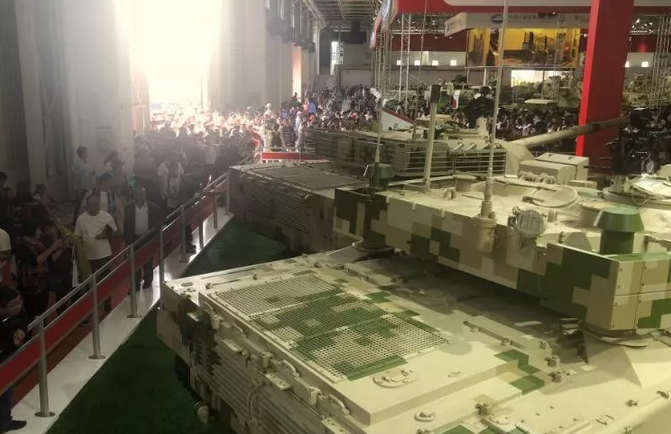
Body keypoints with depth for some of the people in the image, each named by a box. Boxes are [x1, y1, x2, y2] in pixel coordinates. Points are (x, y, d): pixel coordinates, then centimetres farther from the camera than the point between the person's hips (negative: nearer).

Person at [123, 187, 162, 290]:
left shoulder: (153, 208, -7)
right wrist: (127, 241, 0)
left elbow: (160, 220, 5)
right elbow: (126, 225, 1)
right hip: (134, 239, 1)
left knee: (148, 262, 12)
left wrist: (155, 228, -13)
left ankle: (147, 283, 28)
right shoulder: (129, 208, -3)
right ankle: (135, 285, 16)